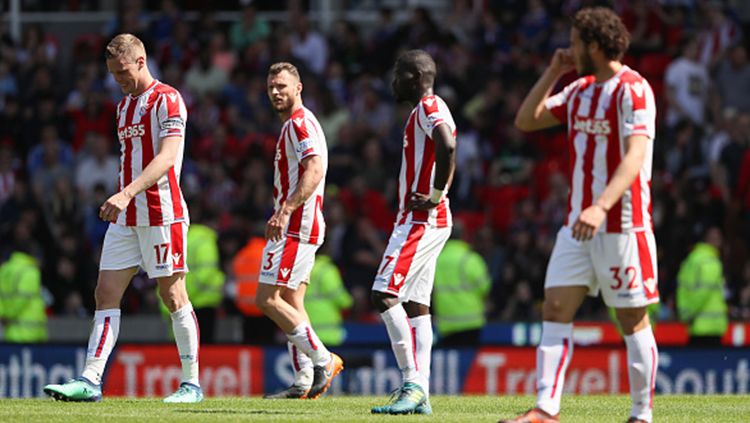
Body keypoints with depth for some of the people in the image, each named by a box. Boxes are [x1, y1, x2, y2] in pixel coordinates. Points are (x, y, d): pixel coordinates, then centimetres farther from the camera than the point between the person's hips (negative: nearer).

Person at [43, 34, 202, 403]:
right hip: (125, 217, 8)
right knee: (106, 294, 0)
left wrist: (127, 193, -33)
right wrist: (121, 202, 17)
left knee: (173, 296, -3)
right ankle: (90, 381, -4)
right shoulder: (124, 106, 17)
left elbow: (166, 157, -22)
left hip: (161, 213, -8)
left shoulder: (166, 100, -10)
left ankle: (192, 383, 5)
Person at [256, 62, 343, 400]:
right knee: (291, 302, 8)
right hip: (300, 228, 11)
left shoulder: (299, 123, -11)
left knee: (268, 299, -13)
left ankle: (323, 359, -12)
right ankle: (306, 383, 6)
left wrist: (285, 211, -33)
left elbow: (314, 171, -25)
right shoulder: (293, 125, 21)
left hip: (296, 225, -11)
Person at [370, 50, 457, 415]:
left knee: (386, 295, -15)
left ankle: (413, 383, -18)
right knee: (415, 304, 8)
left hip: (421, 221, -11)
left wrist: (435, 196, -22)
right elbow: (444, 152, 27)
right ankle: (419, 394, 6)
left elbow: (447, 146, -29)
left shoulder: (429, 108, -11)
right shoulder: (426, 110, 21)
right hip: (429, 222, 11)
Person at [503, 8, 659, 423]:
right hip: (577, 224, 8)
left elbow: (635, 156, -24)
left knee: (633, 320, 0)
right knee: (555, 309, -3)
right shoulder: (580, 91, 13)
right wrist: (552, 73, 9)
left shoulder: (633, 90, -13)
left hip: (622, 224, -8)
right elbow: (526, 121, 19)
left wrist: (601, 207, -36)